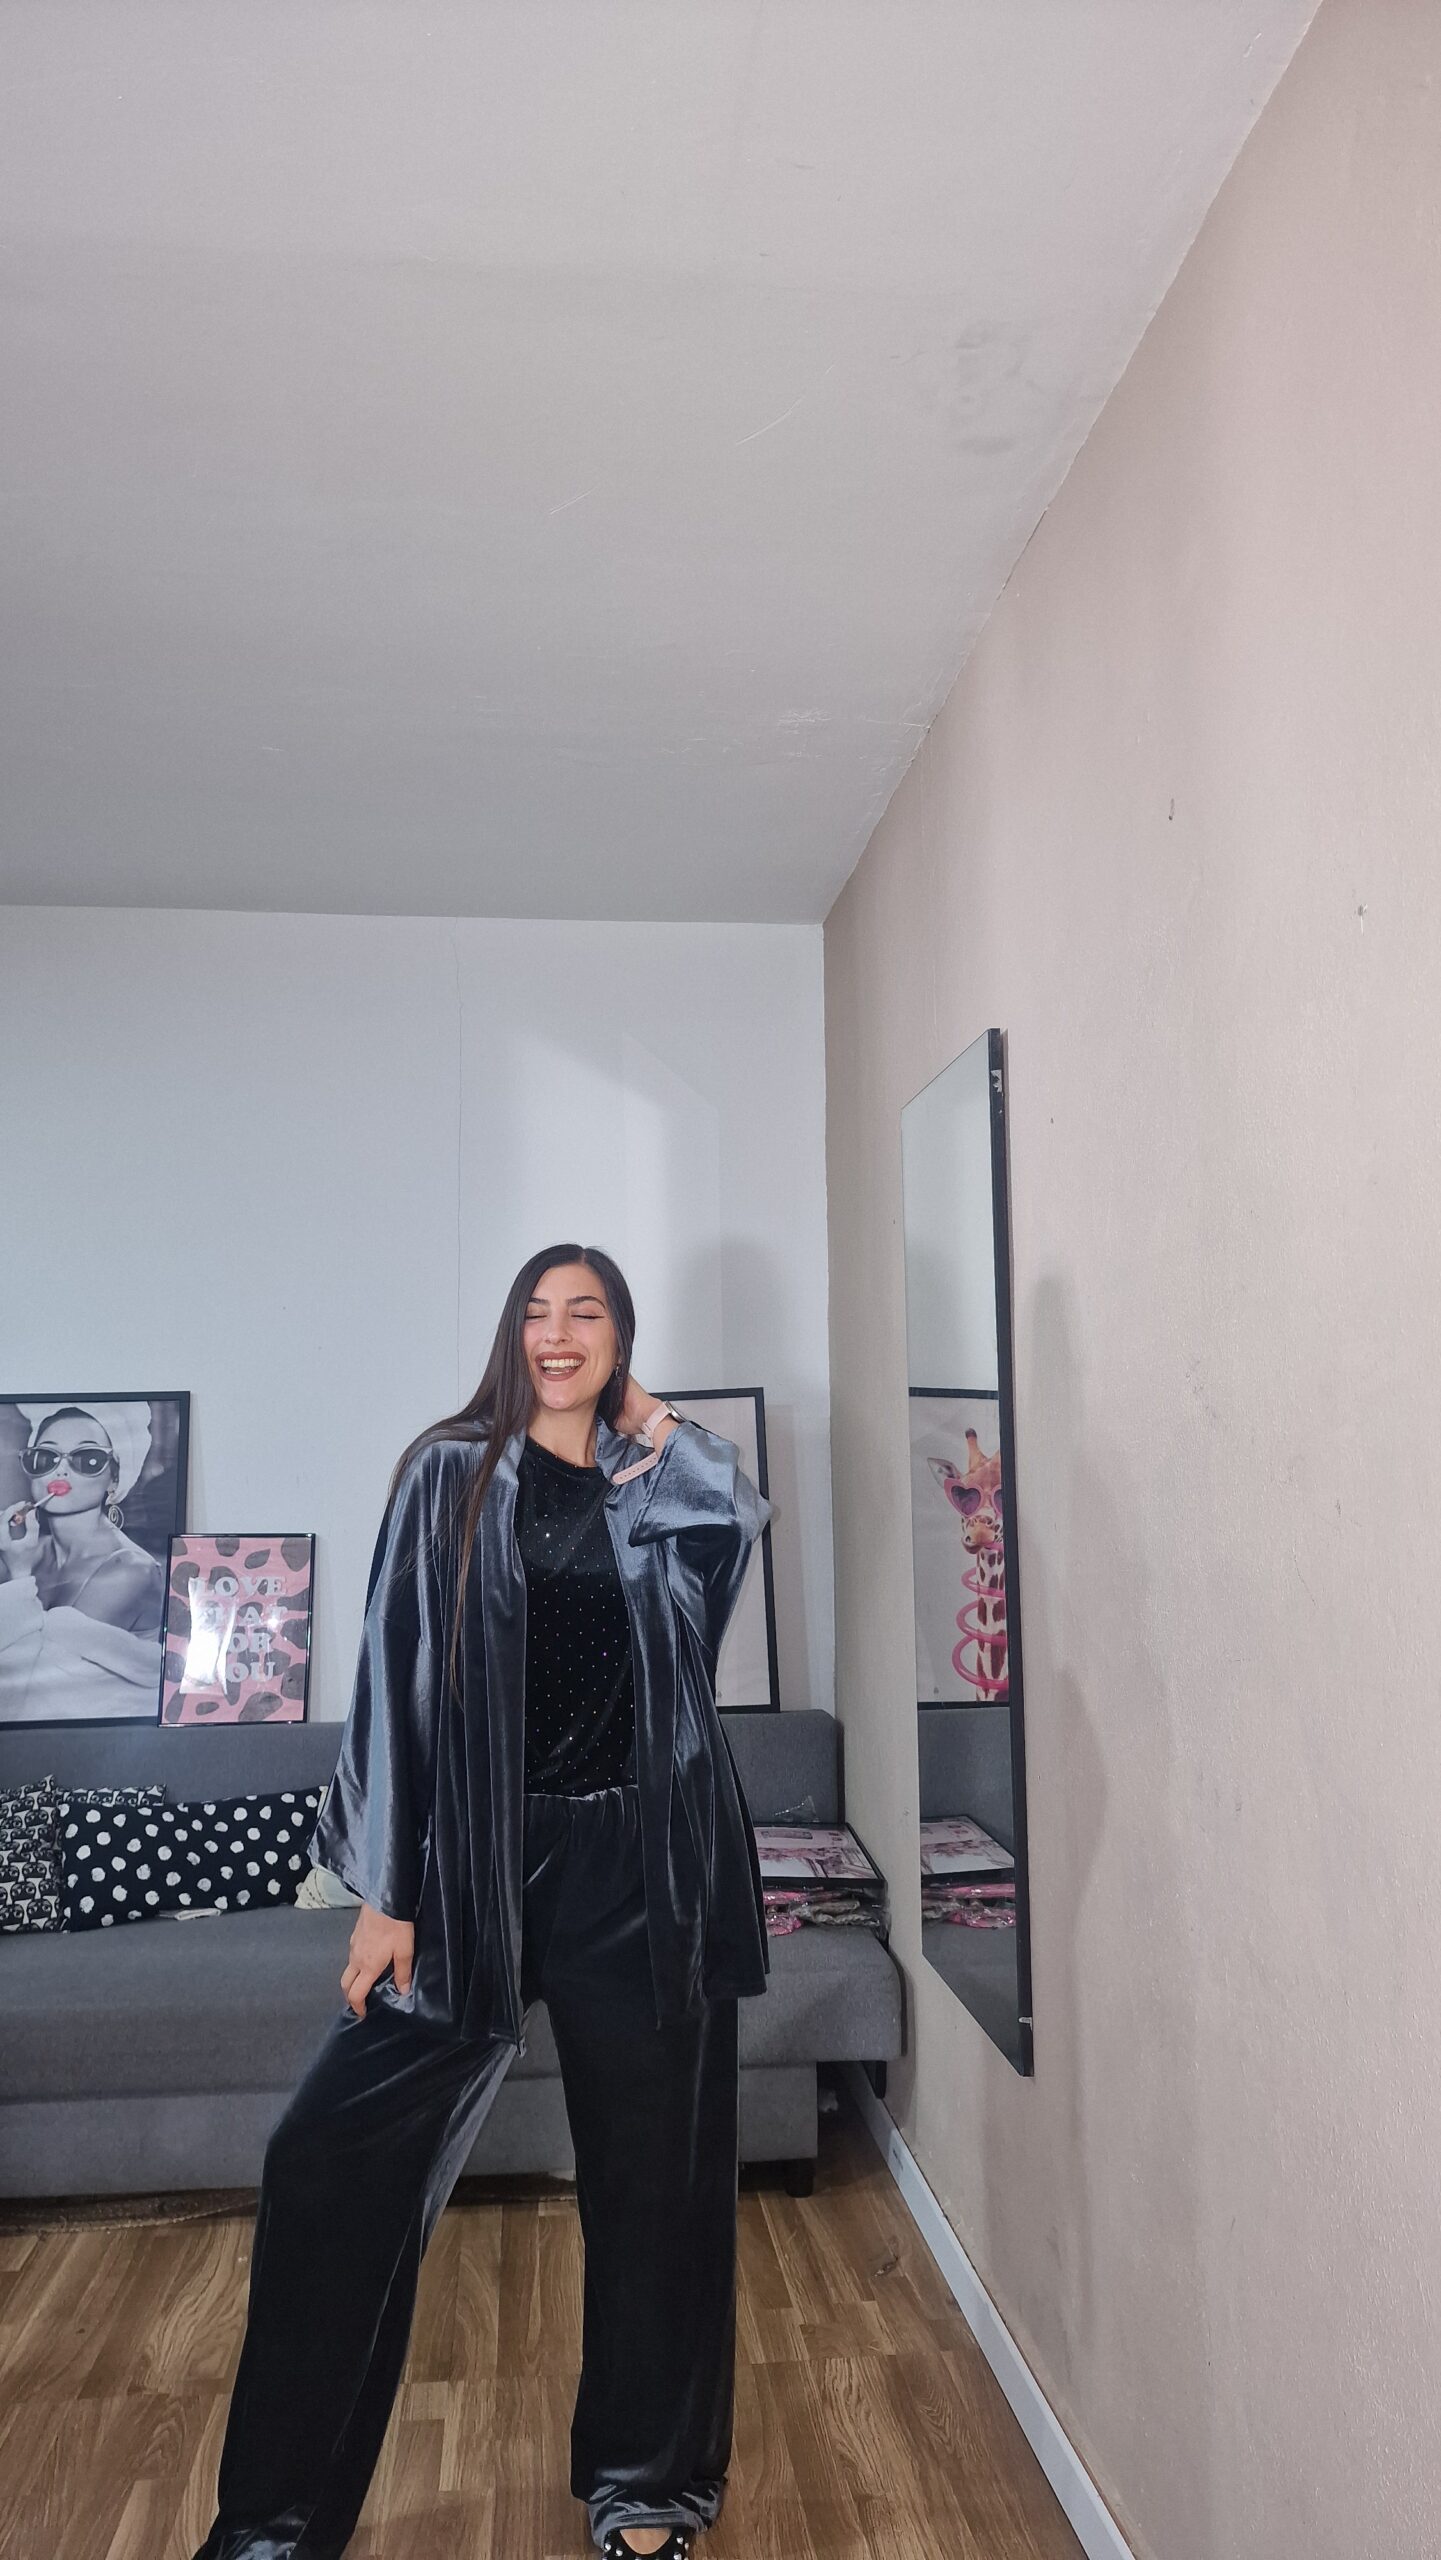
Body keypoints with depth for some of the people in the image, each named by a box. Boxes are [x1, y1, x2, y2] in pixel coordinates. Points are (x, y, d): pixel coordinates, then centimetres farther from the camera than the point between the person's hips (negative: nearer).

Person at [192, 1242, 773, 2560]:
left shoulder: (656, 1484, 7)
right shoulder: (451, 1473, 1)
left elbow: (742, 1516, -17)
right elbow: (401, 1676, -3)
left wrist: (645, 1418, -3)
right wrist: (387, 1893, -7)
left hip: (642, 1861, 1)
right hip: (479, 1854, -1)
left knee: (652, 2169, 11)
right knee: (336, 2161, 0)